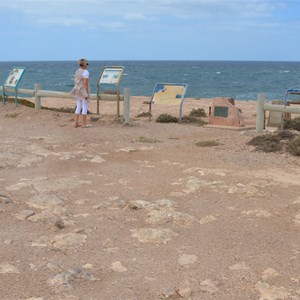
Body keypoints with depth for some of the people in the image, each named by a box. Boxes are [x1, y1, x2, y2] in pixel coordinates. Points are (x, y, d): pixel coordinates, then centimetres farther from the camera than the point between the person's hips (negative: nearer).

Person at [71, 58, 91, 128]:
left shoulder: (77, 71, 10)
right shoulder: (85, 72, -15)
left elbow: (76, 82, 13)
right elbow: (85, 83, -20)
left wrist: (77, 92, 18)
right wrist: (87, 93, -17)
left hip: (78, 90, 8)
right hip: (84, 91, -8)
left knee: (78, 107, 12)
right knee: (85, 107, -1)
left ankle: (76, 123, 12)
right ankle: (84, 124, 2)